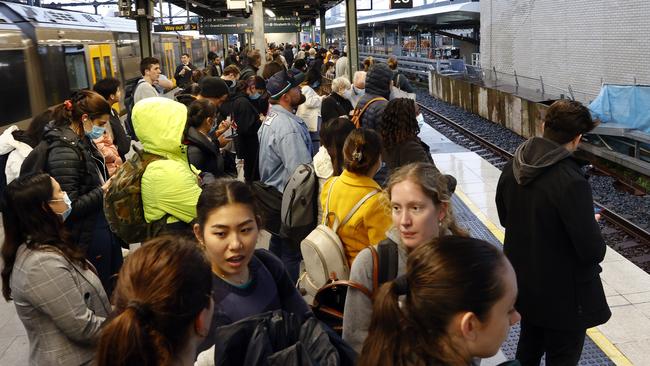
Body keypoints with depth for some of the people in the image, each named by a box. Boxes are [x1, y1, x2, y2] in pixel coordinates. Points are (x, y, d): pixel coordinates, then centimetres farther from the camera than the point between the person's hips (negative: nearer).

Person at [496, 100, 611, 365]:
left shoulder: (513, 168, -7)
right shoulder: (571, 182, -29)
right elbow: (593, 251, -25)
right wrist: (592, 225, -6)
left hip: (522, 283, 7)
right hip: (562, 294, -7)